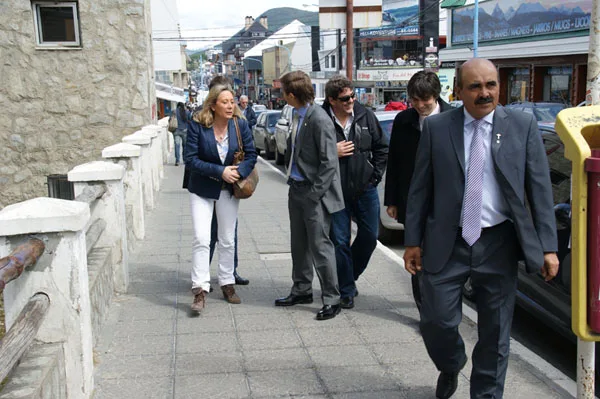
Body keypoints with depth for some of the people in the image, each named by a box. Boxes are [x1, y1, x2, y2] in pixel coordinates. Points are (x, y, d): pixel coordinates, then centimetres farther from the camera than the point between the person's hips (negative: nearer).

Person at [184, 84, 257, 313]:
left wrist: (238, 172, -20)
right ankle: (200, 290, -6)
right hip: (202, 190, -3)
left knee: (227, 240, 12)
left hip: (229, 190, 3)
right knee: (201, 239, -11)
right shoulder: (198, 125, -14)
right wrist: (220, 171, -23)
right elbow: (191, 159, -16)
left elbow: (251, 155, -1)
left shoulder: (240, 124, -6)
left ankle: (227, 283, 27)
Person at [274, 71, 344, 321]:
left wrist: (314, 194, -19)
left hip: (314, 192, -9)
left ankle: (331, 299, 8)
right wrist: (293, 182, 12)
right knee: (299, 244, 17)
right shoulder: (297, 115, 7)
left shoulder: (319, 119, -19)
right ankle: (301, 291, 32)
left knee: (320, 245, -3)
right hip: (297, 188, 9)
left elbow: (329, 162, -19)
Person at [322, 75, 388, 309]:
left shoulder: (366, 116, 0)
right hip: (336, 191, -3)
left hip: (365, 188, 3)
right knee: (340, 242, 3)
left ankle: (351, 275, 34)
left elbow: (382, 148, 10)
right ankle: (346, 291, 17)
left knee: (369, 237, 10)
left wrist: (376, 174, 3)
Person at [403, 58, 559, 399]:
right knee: (437, 322, 3)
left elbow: (540, 189, -1)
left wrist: (548, 247, -5)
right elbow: (420, 188, 3)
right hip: (446, 243, 0)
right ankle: (451, 368, 37)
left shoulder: (523, 125, 0)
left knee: (495, 333, 10)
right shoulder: (436, 127, 0)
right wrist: (413, 241, 1)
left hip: (499, 243, 0)